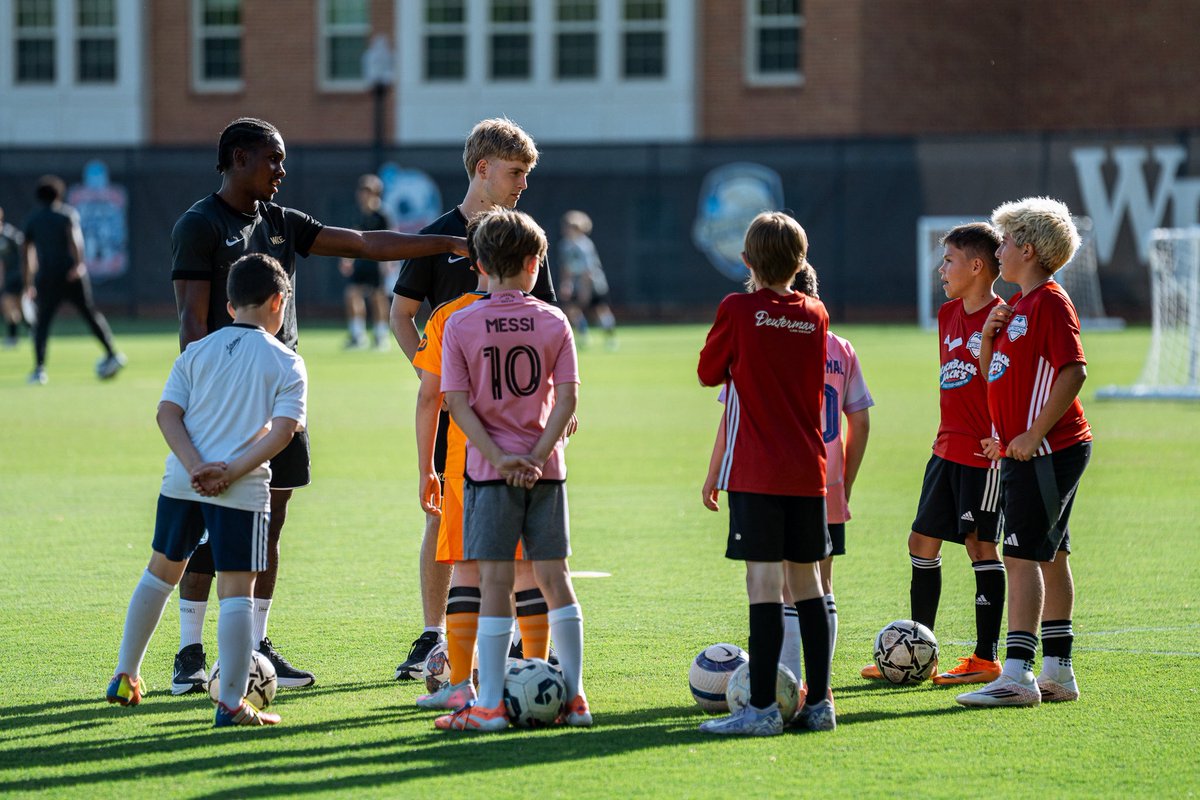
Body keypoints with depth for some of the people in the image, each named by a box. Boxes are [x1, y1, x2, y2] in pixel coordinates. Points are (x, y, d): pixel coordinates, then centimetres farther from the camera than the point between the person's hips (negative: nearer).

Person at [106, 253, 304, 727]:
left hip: (181, 481, 4)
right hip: (242, 492, -4)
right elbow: (283, 430, -11)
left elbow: (167, 414, 0)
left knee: (161, 571, 20)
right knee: (237, 589, -2)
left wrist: (196, 467, -9)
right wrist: (231, 472, -13)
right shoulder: (286, 363, 1)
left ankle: (126, 677, 27)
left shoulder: (196, 353, 10)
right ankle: (231, 702, -6)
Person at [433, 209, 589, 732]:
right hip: (545, 468, 2)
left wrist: (500, 457, -10)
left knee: (495, 580, -1)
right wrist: (537, 455, -8)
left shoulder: (460, 325, -3)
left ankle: (490, 704, -4)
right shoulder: (554, 322, 1)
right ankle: (573, 697, 11)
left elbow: (457, 403, -8)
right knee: (554, 578, 9)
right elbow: (567, 399, -5)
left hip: (490, 471, -2)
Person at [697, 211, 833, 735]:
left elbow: (708, 373, 5)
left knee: (764, 582, -7)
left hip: (756, 473, -5)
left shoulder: (739, 311, -8)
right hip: (808, 470, 5)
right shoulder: (816, 317, 6)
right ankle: (818, 702, 11)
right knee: (806, 581, 10)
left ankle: (762, 707, -10)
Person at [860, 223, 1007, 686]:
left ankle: (986, 659, 2)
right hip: (948, 450, 9)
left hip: (986, 453, -9)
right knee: (922, 542, 9)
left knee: (981, 544, -5)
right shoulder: (949, 315, 13)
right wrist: (945, 438, 16)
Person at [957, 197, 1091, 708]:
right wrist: (989, 334, 4)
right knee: (1050, 557, 13)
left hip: (1049, 451, -10)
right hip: (1021, 452, 10)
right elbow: (995, 374, 23)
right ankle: (1057, 673, 18)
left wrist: (1033, 435, -22)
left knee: (1022, 555, -14)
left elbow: (1074, 372, -21)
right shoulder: (1019, 304, 17)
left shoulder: (1050, 303, -13)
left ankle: (1017, 676, -18)